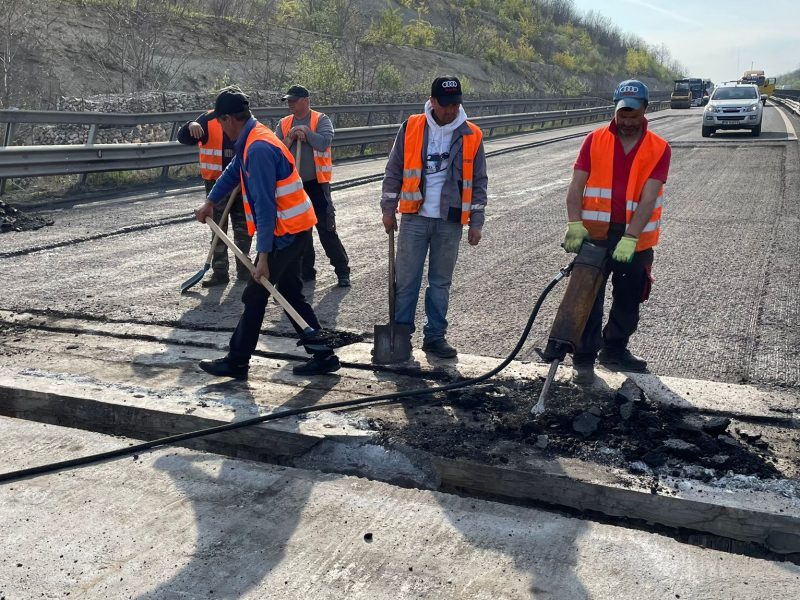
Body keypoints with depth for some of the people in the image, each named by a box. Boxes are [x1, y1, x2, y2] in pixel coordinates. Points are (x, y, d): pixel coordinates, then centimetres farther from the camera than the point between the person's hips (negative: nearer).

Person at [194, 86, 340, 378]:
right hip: (294, 228, 10)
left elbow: (265, 205, -26)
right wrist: (210, 202, 37)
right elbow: (234, 171, 30)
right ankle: (322, 355, 18)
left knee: (255, 296, 1)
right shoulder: (251, 141, 10)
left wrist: (264, 254, -26)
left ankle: (237, 362, 14)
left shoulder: (258, 148, -22)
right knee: (290, 293, 14)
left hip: (285, 232, -10)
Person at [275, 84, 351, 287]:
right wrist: (291, 138, -12)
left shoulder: (321, 119, -3)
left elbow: (325, 142, -19)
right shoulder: (283, 124, 10)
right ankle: (306, 271, 22)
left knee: (326, 228, -5)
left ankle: (342, 270, 3)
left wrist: (305, 131, -14)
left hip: (316, 182, -5)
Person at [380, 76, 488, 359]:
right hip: (414, 218, -1)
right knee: (406, 280, 2)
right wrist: (388, 208, 3)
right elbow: (394, 171, 5)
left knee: (441, 282, 8)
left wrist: (476, 222, 3)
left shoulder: (472, 135, 2)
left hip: (450, 222, 1)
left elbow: (478, 182, 6)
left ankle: (435, 336, 17)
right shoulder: (411, 128, 0)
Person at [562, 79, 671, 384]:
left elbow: (648, 199, -12)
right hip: (596, 235, -1)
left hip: (636, 239, 2)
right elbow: (576, 186, -5)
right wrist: (575, 226, -19)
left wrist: (630, 238, -22)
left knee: (629, 300, 14)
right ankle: (584, 359, 10)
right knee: (589, 299, 0)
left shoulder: (659, 149, -2)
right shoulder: (595, 140, -1)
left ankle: (615, 351, 32)